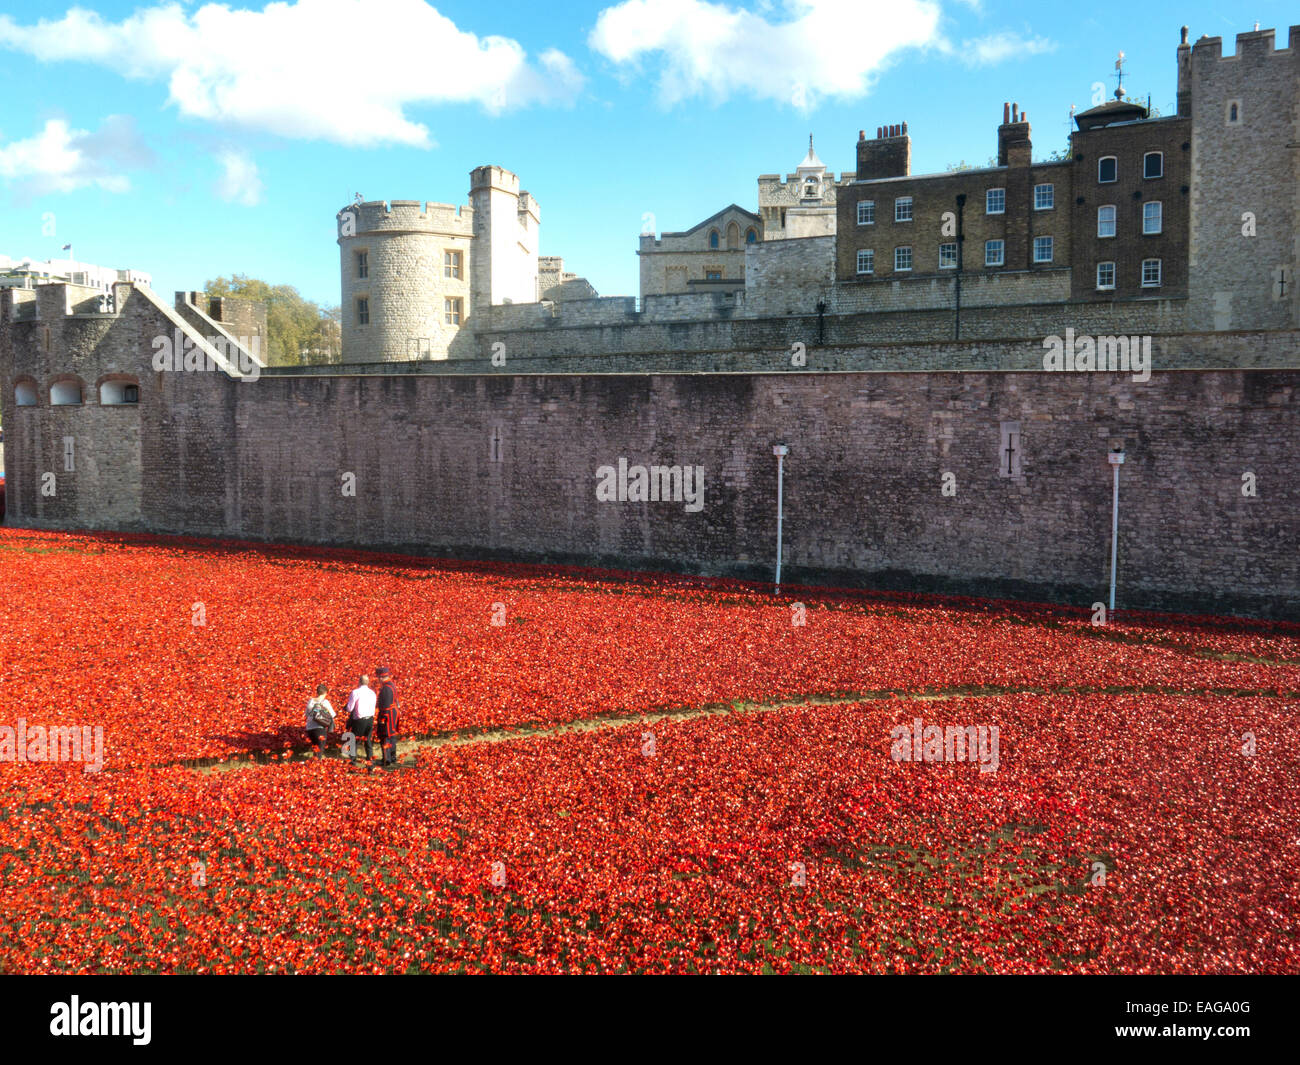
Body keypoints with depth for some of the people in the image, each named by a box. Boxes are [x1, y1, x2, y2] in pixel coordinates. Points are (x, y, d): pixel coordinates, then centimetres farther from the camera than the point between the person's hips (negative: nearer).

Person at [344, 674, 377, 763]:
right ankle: (370, 757, 18)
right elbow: (373, 708, 10)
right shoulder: (372, 693, 4)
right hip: (370, 719, 5)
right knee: (367, 739, 18)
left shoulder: (355, 692, -11)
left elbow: (349, 708, -9)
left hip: (359, 720, -5)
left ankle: (353, 758, 8)